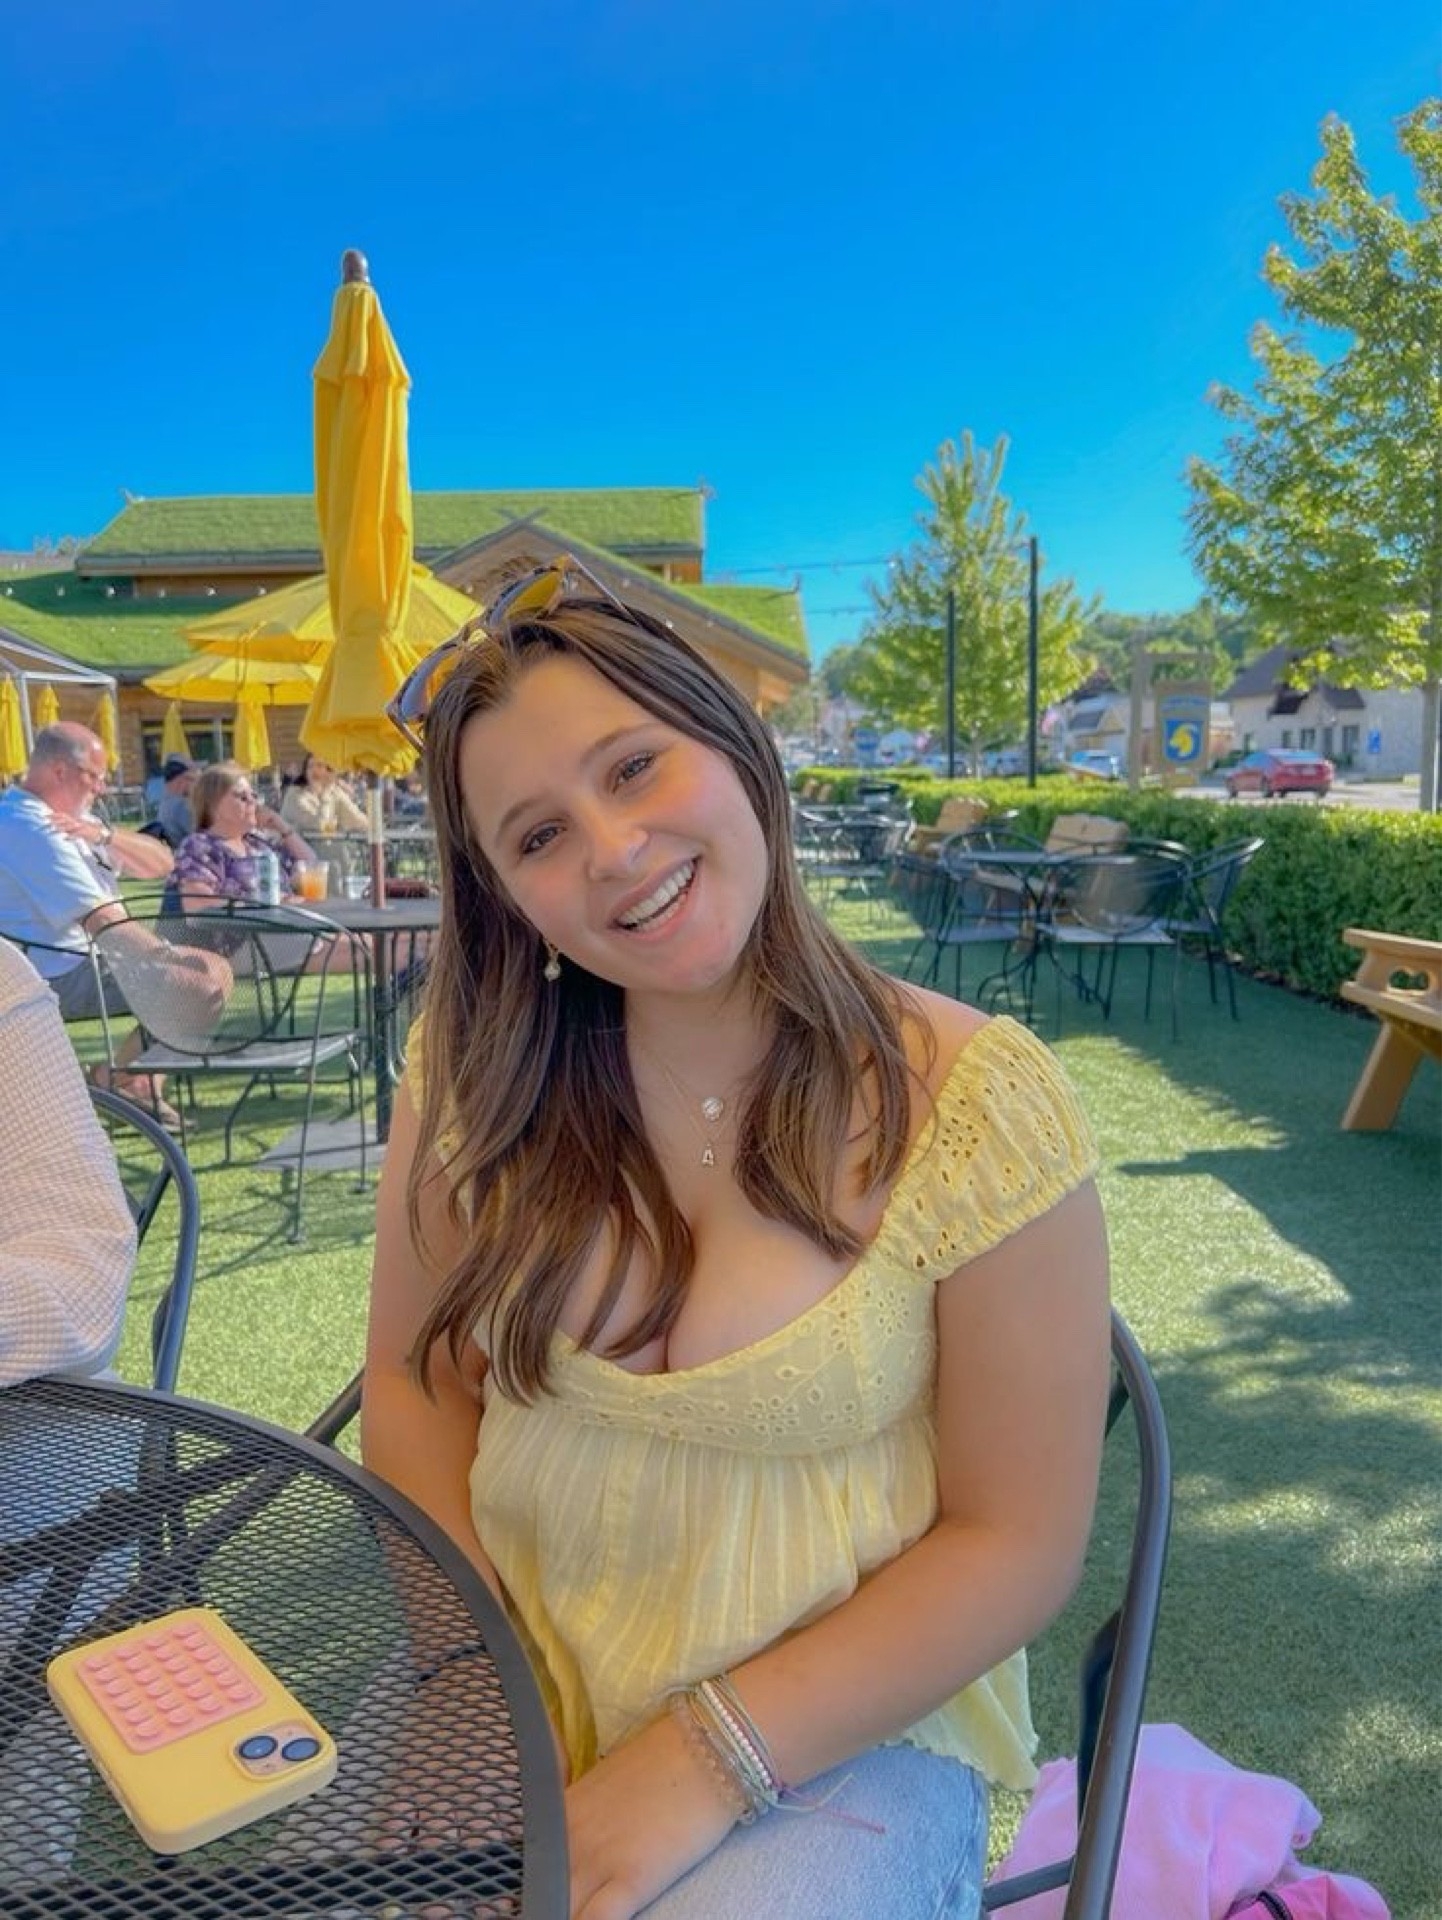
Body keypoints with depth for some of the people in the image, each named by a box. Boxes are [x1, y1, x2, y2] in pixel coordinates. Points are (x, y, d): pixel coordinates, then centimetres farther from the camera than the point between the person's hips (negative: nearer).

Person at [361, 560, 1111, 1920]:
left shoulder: (976, 1107, -16)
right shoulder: (482, 1066, -7)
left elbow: (1016, 1545, -11)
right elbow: (415, 1377, 1)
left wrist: (710, 1761, -16)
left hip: (842, 1731, -2)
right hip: (507, 1686, 3)